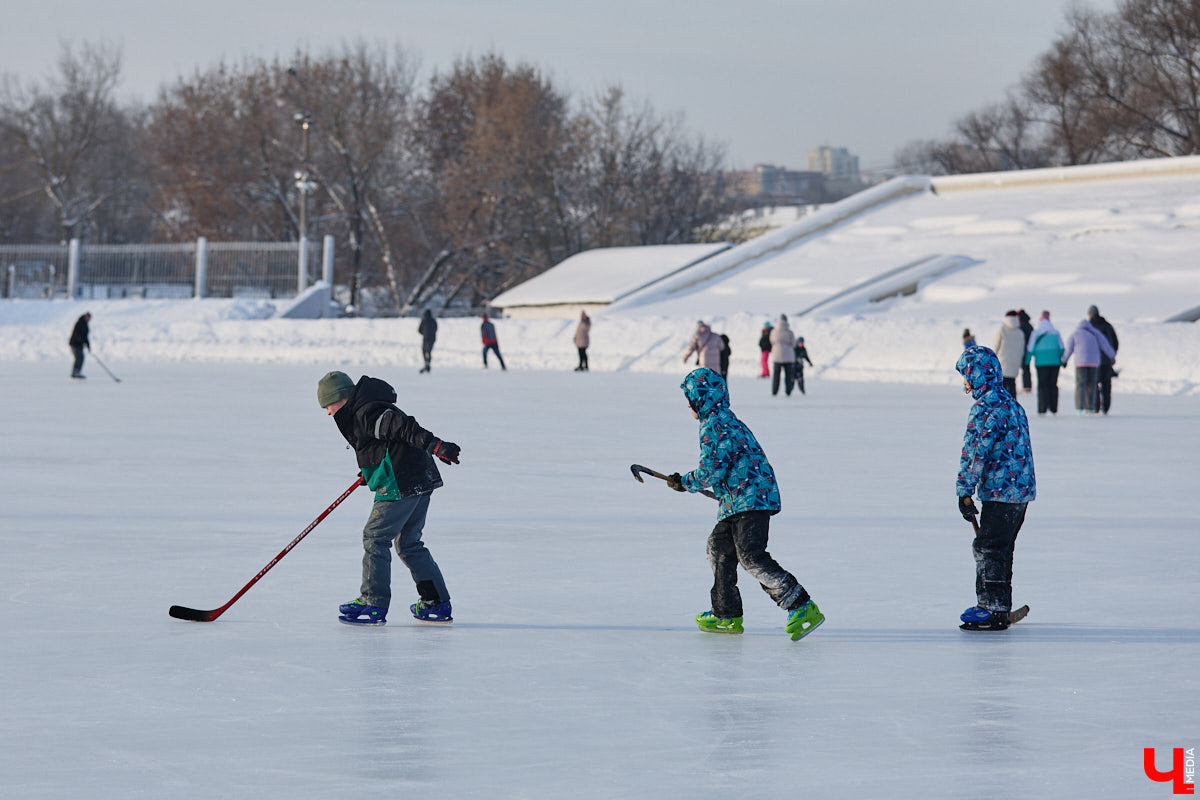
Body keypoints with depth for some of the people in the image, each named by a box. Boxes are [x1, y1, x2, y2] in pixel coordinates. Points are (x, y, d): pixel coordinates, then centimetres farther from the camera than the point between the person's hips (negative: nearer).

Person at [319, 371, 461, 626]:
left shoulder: (365, 414, -13)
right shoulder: (362, 410, 19)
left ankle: (373, 604, -1)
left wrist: (435, 445, -33)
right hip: (423, 481, 10)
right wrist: (370, 471, 36)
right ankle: (437, 603, 16)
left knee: (375, 537, -3)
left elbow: (402, 427, -24)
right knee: (408, 543, 17)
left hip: (402, 485, -10)